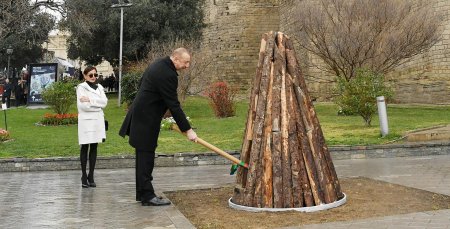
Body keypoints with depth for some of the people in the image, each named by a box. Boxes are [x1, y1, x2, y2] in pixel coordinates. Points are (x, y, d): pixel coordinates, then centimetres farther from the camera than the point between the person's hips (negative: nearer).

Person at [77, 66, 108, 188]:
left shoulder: (99, 87, 14)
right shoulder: (81, 87, 0)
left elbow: (104, 102, -2)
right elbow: (83, 105, -12)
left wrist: (90, 100, -12)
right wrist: (98, 104, -6)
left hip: (98, 120, 4)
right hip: (86, 120, -4)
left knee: (94, 148, 6)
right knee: (85, 148, -1)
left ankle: (91, 176, 10)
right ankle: (84, 176, 4)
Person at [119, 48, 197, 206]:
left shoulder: (158, 64, 9)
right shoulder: (168, 75, -22)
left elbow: (142, 83, 21)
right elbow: (174, 105, -23)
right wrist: (187, 130, -18)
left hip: (140, 116, 10)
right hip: (146, 120, -10)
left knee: (144, 157, 13)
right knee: (146, 156, -6)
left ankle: (142, 193, 20)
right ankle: (147, 196, -1)